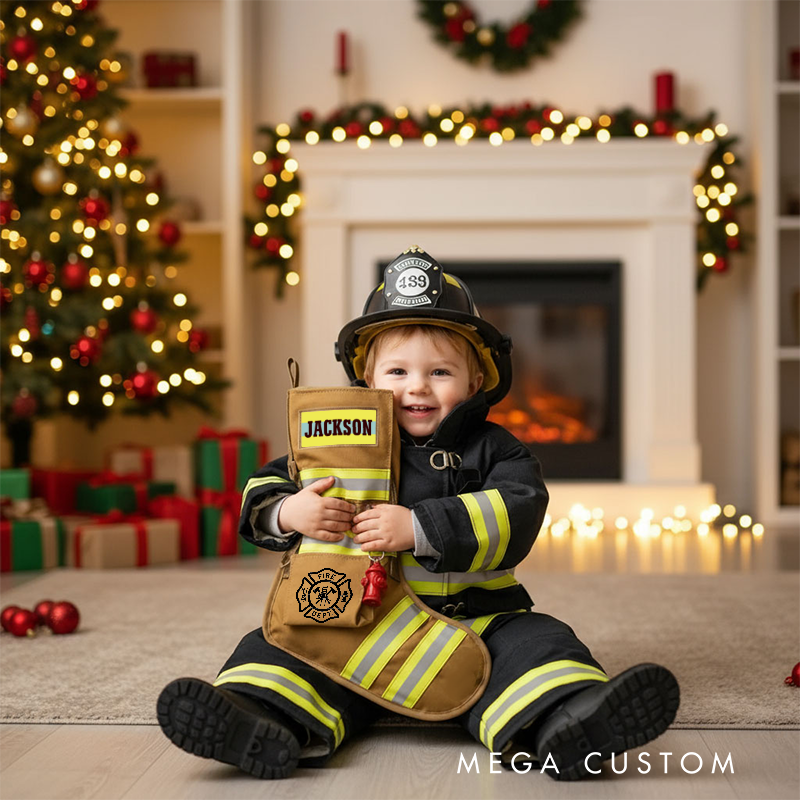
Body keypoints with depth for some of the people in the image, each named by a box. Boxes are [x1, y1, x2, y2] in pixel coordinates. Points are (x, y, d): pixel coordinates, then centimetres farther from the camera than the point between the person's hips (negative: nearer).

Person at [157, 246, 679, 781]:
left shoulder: (494, 451, 4)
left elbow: (515, 516, -15)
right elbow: (265, 491, 10)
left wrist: (420, 529, -25)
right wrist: (289, 512, -16)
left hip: (476, 621, -1)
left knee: (536, 642, -26)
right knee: (280, 643, -20)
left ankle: (565, 722, -50)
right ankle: (268, 723, -46)